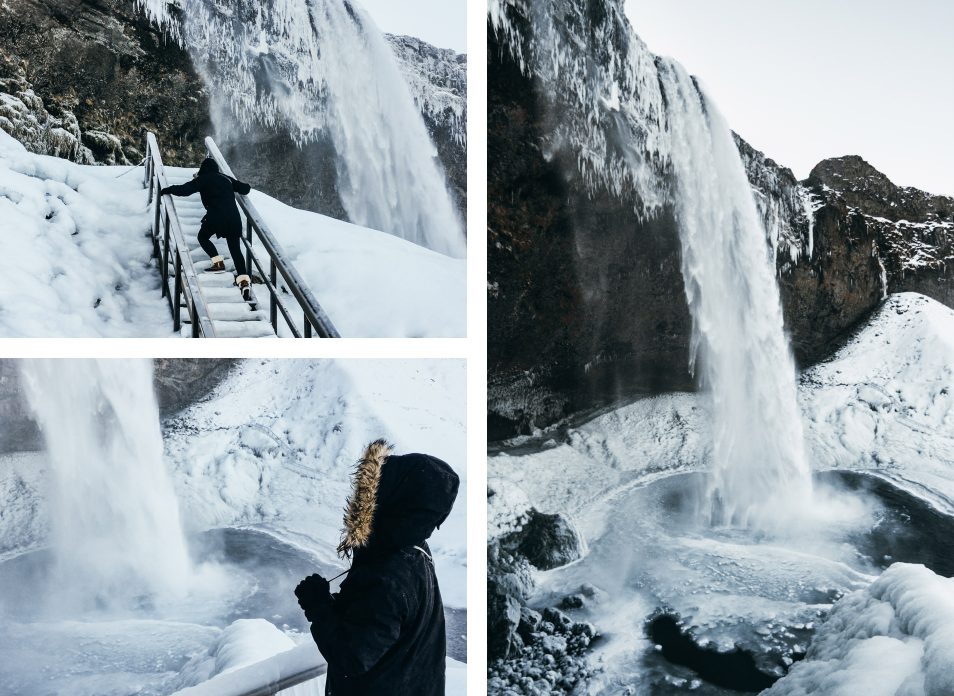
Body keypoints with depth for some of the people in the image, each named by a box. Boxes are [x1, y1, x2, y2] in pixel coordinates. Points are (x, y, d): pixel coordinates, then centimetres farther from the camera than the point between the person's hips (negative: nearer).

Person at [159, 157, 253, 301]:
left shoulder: (203, 179, 6)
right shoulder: (227, 179, 19)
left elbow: (184, 189, -1)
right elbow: (245, 189, 23)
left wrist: (168, 190, 14)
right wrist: (235, 186, 45)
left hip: (215, 216, -4)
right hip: (234, 218, 4)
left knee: (203, 237, 22)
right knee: (235, 249, 5)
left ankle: (218, 262, 4)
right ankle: (244, 281, -11)